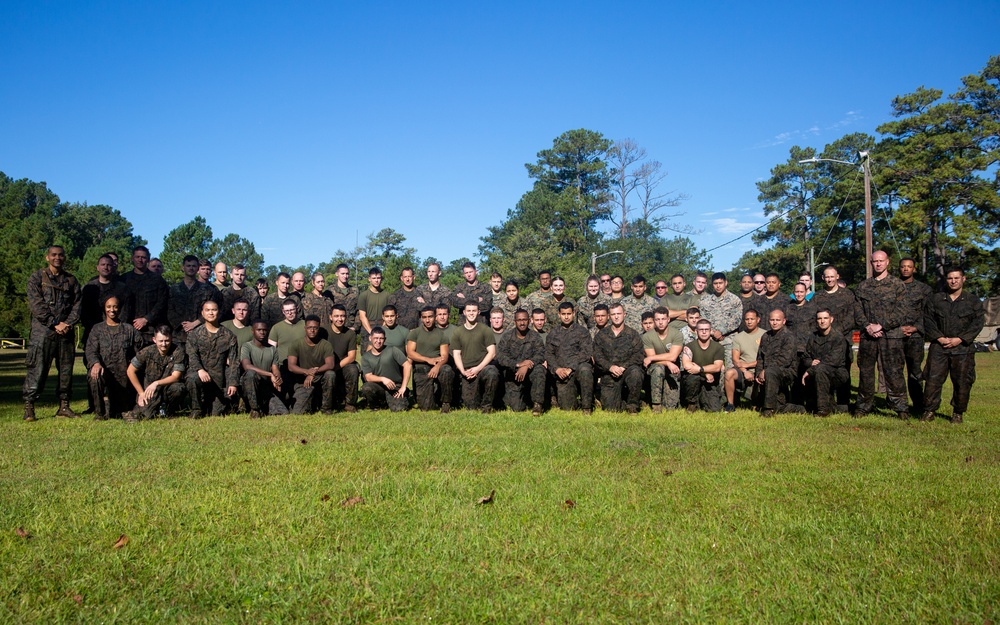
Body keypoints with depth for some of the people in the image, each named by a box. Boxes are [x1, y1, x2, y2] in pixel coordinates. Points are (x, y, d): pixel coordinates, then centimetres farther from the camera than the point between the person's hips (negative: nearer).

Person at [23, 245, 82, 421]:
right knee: (37, 368, -7)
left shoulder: (71, 280, 15)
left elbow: (77, 304, 9)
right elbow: (36, 305, -5)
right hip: (42, 331, -3)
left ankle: (64, 406, 11)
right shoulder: (36, 278, 5)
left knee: (66, 369, 5)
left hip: (66, 332, 4)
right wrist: (55, 324, -13)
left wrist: (68, 324, -8)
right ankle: (29, 407, -4)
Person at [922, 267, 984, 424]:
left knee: (962, 382, 2)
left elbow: (978, 323, 0)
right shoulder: (934, 300, 9)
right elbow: (928, 321, 4)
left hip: (963, 348, 0)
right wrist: (940, 338, -9)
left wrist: (960, 339, -11)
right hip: (939, 347, 0)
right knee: (933, 379, -5)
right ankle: (929, 411, 3)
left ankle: (958, 413, 17)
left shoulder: (973, 301, 7)